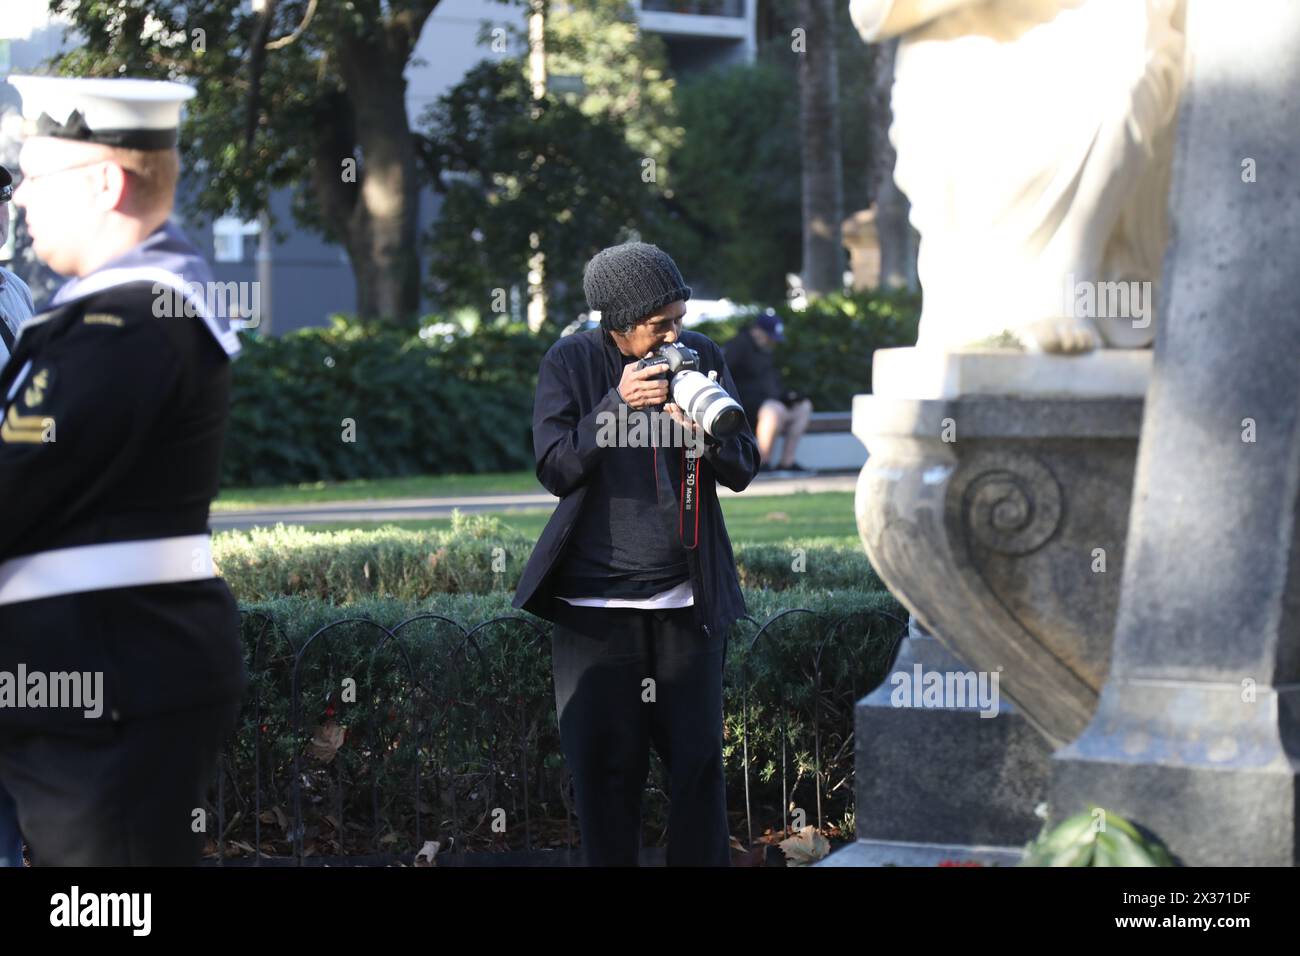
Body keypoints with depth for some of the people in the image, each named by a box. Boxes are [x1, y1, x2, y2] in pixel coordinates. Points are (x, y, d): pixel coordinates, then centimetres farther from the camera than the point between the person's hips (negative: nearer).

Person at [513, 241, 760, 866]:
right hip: (595, 601, -1)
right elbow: (555, 469, -7)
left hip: (686, 601, 2)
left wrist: (705, 433, -15)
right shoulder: (570, 363, -1)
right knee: (604, 764, 1)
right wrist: (616, 405, -18)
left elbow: (744, 469, 6)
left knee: (698, 759, 0)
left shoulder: (702, 356, 5)